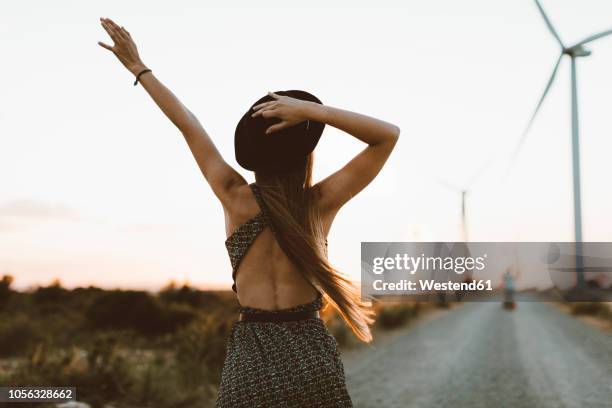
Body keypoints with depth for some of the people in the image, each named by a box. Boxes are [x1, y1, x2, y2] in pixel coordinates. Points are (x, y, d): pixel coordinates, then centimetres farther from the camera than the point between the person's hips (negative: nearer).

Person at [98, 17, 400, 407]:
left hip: (251, 360, 1)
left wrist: (139, 68, 15)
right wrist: (311, 109, -18)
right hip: (311, 356, -1)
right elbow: (389, 135, -8)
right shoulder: (321, 203, -10)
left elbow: (189, 126, 4)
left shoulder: (236, 198, -6)